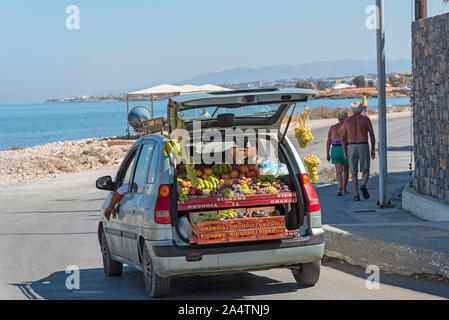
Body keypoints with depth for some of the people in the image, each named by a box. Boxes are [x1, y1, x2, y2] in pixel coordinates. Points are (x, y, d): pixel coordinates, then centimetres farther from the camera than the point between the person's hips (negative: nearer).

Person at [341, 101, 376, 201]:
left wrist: (345, 151, 14)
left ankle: (356, 195, -1)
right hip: (363, 147, -1)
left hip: (351, 148, 1)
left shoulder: (347, 121, 4)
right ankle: (363, 186, -22)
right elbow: (372, 135, -1)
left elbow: (343, 137, 5)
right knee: (365, 171, 8)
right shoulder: (366, 119, 1)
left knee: (354, 173, 9)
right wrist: (373, 149, 5)